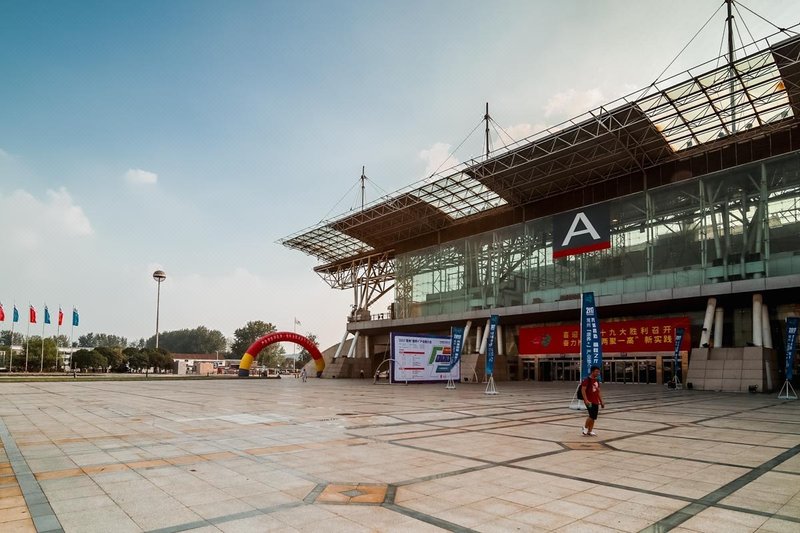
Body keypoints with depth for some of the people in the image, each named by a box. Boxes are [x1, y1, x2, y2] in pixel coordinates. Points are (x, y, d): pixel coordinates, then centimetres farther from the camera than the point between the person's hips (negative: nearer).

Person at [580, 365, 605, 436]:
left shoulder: (597, 381, 13)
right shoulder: (587, 380, -11)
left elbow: (599, 392, 19)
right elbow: (583, 390, -16)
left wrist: (601, 402, 15)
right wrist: (586, 400, -22)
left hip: (596, 402, 8)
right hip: (589, 401, -8)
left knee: (594, 417, 7)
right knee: (591, 416, -15)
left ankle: (590, 431, 16)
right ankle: (585, 428, 5)